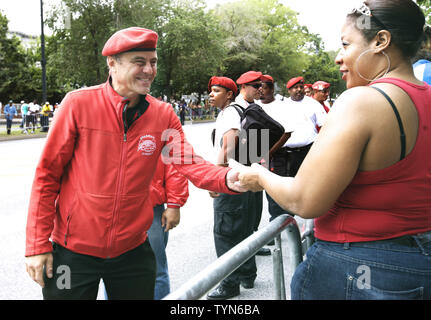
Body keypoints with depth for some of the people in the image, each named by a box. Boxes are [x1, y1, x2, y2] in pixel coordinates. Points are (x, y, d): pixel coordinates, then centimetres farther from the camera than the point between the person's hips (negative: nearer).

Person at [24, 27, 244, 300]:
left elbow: (189, 162, -12)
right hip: (73, 250, -3)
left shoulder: (163, 114, -2)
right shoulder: (79, 103, -12)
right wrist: (38, 245, -10)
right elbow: (47, 174, -9)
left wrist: (227, 179, -34)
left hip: (132, 249, 3)